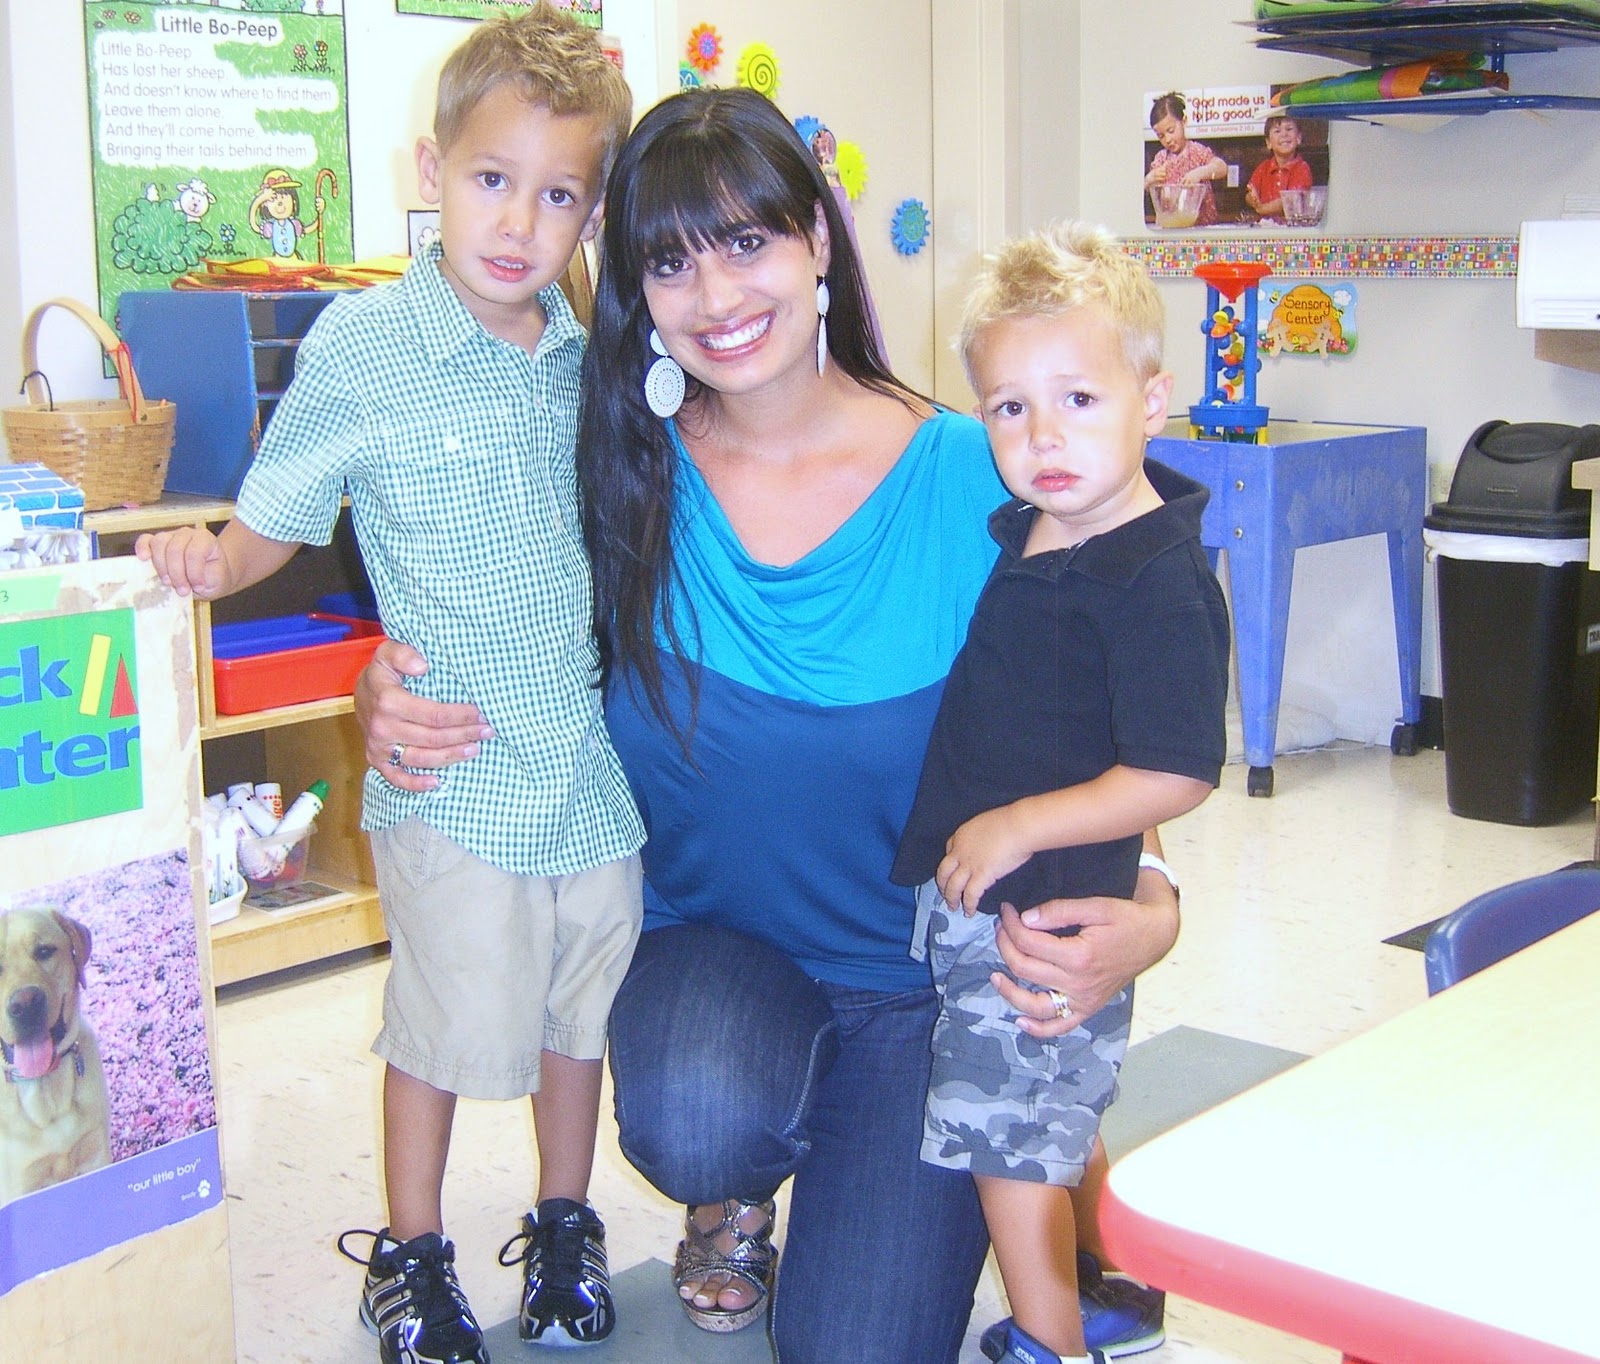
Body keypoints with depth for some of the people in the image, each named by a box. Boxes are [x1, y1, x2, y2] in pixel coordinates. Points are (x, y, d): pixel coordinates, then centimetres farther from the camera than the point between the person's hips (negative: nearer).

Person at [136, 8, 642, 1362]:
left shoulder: (591, 357, 3)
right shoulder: (362, 348, -10)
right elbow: (269, 526, -8)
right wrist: (206, 561, -26)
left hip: (599, 759, 4)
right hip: (457, 776, -4)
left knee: (581, 1010, 18)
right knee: (445, 1022, 9)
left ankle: (565, 1225, 40)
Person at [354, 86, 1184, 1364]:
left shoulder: (969, 481, -14)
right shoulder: (623, 476, -8)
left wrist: (1150, 907, -27)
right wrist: (388, 700, -20)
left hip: (921, 969, -1)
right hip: (710, 935, 1)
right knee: (691, 1125, -32)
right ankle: (737, 1191, 9)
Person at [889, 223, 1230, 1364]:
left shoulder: (1159, 582, -22)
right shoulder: (1021, 530, 4)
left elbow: (1178, 774, -24)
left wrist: (1019, 825, -22)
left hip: (1044, 911, -9)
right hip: (977, 895, 9)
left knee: (1007, 1138, 1)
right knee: (1055, 1130, 23)